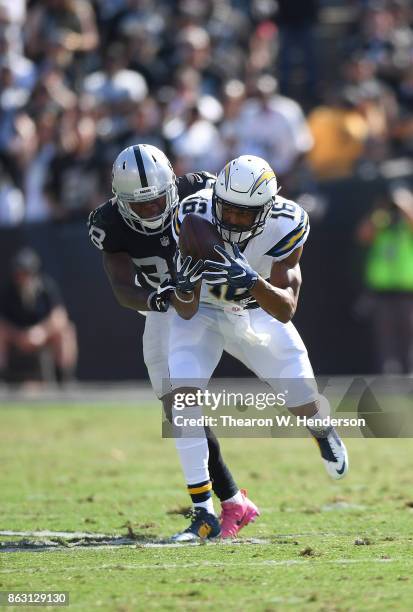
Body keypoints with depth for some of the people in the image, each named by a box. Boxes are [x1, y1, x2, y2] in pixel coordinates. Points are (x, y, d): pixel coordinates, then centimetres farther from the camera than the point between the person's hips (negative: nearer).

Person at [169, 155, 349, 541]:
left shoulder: (285, 226, -29)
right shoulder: (194, 217, -30)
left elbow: (286, 309, -33)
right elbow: (187, 312, -26)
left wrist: (252, 282, -52)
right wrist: (184, 287, -50)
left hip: (259, 313, 1)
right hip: (202, 311, -1)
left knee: (304, 404, 5)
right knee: (185, 396, -23)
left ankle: (323, 431, 48)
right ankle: (203, 514, -15)